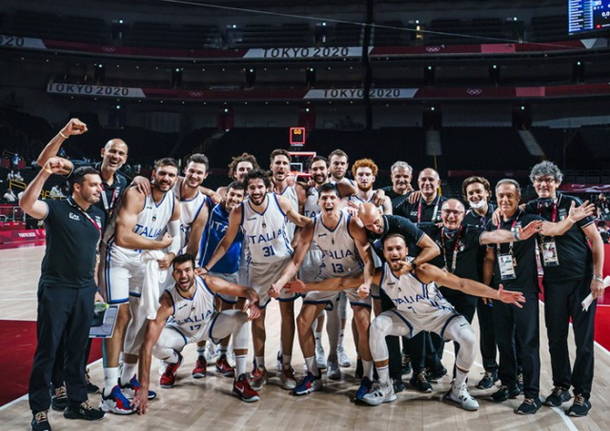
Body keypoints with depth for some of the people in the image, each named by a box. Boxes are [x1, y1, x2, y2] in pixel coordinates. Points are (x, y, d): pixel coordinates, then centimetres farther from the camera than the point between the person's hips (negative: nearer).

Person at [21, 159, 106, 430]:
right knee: (47, 350, 2)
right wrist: (45, 173, -36)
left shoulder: (99, 216, 8)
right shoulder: (57, 208, -10)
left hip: (85, 290, 5)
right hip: (56, 288, -5)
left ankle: (77, 402, 26)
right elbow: (27, 205, -28)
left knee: (78, 348, 14)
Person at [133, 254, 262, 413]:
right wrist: (143, 389, -47)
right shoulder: (166, 301, -37)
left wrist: (253, 302, -45)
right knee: (155, 343, -31)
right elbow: (147, 345, -41)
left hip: (209, 326, 2)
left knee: (241, 318, -23)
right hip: (182, 332, -2)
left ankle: (240, 381, -16)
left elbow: (246, 291, -18)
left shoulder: (209, 283, -31)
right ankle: (175, 361, 10)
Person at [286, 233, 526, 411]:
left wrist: (496, 294, -41)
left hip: (438, 313, -2)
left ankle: (458, 390, 2)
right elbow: (343, 282, -16)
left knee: (468, 339, -25)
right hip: (407, 316, 2)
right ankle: (385, 389, -9)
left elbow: (462, 284, -32)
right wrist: (308, 286, -19)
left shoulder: (423, 271, -31)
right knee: (377, 326, -24)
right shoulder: (379, 275, -21)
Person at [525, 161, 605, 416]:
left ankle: (582, 395, 12)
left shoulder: (571, 203, -5)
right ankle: (561, 386, 26)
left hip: (582, 280, -3)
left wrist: (597, 277, -10)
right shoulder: (532, 209, 4)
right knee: (556, 337, 10)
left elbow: (595, 238, -4)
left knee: (583, 339, 2)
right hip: (553, 283, 4)